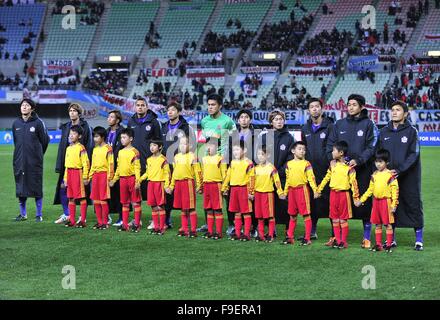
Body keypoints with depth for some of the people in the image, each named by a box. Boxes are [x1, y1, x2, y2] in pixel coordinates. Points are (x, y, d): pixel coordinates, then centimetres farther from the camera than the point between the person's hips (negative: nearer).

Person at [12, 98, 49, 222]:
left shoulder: (38, 123, -5)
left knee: (36, 187, 0)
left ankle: (39, 215, 9)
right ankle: (23, 214, 18)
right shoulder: (16, 123, 7)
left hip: (34, 161, -4)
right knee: (20, 188, 6)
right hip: (19, 161, 4)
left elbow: (45, 140, 3)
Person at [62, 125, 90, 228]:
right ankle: (71, 220, 14)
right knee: (71, 198, 9)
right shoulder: (68, 148, 16)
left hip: (78, 172, -8)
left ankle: (83, 220, 0)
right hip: (69, 173, 8)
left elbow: (86, 163, -12)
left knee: (81, 197, -3)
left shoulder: (81, 148, -8)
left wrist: (85, 177, -16)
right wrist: (65, 178, 20)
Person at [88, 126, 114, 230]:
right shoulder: (95, 149, 16)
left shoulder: (108, 148, -6)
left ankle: (105, 222, 1)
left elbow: (111, 164, -8)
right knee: (96, 200, 6)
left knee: (103, 200, -6)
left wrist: (109, 178, -13)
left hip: (104, 174, -7)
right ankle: (99, 221, 13)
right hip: (95, 175, 7)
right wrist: (90, 176, 16)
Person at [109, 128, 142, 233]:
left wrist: (137, 181, -17)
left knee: (135, 202, -1)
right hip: (122, 179, 7)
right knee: (124, 203, 10)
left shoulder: (134, 152, -7)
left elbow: (137, 167, -10)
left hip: (132, 178, -7)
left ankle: (137, 224, 3)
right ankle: (125, 224, 15)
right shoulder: (120, 152, 13)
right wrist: (114, 179, 15)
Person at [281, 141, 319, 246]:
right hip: (292, 190, 5)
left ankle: (307, 239, 0)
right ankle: (290, 237, 20)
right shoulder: (289, 164, 11)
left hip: (302, 189, -5)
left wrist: (315, 190, -19)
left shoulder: (306, 164, -3)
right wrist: (285, 192, 18)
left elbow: (311, 178, -9)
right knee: (292, 215, 12)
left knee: (306, 214, -3)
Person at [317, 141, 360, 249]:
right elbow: (326, 178, 14)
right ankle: (337, 240, 15)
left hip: (343, 194, -5)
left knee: (343, 219, 2)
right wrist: (319, 190, 15)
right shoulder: (333, 164, 6)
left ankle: (344, 241, 10)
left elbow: (353, 183, -9)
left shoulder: (349, 167, -10)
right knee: (334, 219, 8)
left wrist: (356, 197, -11)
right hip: (333, 193, 5)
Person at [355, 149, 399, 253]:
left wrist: (394, 205, -14)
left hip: (386, 201, -5)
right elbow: (370, 189, 14)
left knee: (388, 224, 1)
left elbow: (395, 190, -9)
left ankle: (389, 244, 7)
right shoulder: (374, 175, 9)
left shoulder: (390, 175, -8)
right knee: (377, 224, 9)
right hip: (376, 201, 5)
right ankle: (378, 244, 16)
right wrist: (361, 200, 10)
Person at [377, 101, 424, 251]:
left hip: (409, 177, -3)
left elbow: (414, 154, -8)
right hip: (388, 176, 3)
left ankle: (419, 239, 9)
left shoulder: (411, 131, -1)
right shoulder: (384, 132, 9)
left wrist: (399, 170, -17)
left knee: (413, 205, 1)